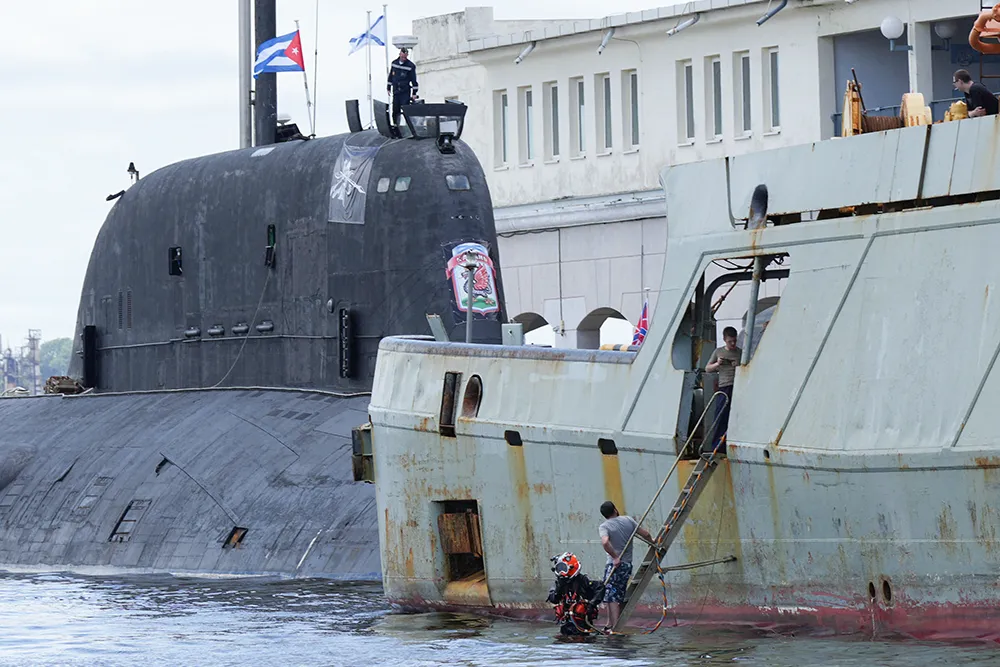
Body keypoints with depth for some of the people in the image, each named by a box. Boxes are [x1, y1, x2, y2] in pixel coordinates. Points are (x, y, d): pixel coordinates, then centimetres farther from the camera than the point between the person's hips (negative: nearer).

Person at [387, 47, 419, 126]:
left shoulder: (411, 66, -6)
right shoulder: (394, 63, 7)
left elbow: (414, 80, -3)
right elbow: (390, 76, 17)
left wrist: (414, 93, -4)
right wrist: (388, 88, 18)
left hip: (405, 93, -4)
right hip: (395, 91, 4)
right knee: (395, 111, 6)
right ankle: (395, 125, 15)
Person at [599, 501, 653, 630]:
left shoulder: (604, 527, -8)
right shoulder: (628, 520, 6)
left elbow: (605, 542, -28)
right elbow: (645, 534, 11)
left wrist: (615, 557, -19)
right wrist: (652, 542, 31)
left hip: (614, 565, -6)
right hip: (628, 565, 6)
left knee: (612, 597, -7)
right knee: (619, 597, 14)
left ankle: (614, 626, -14)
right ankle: (611, 623, 20)